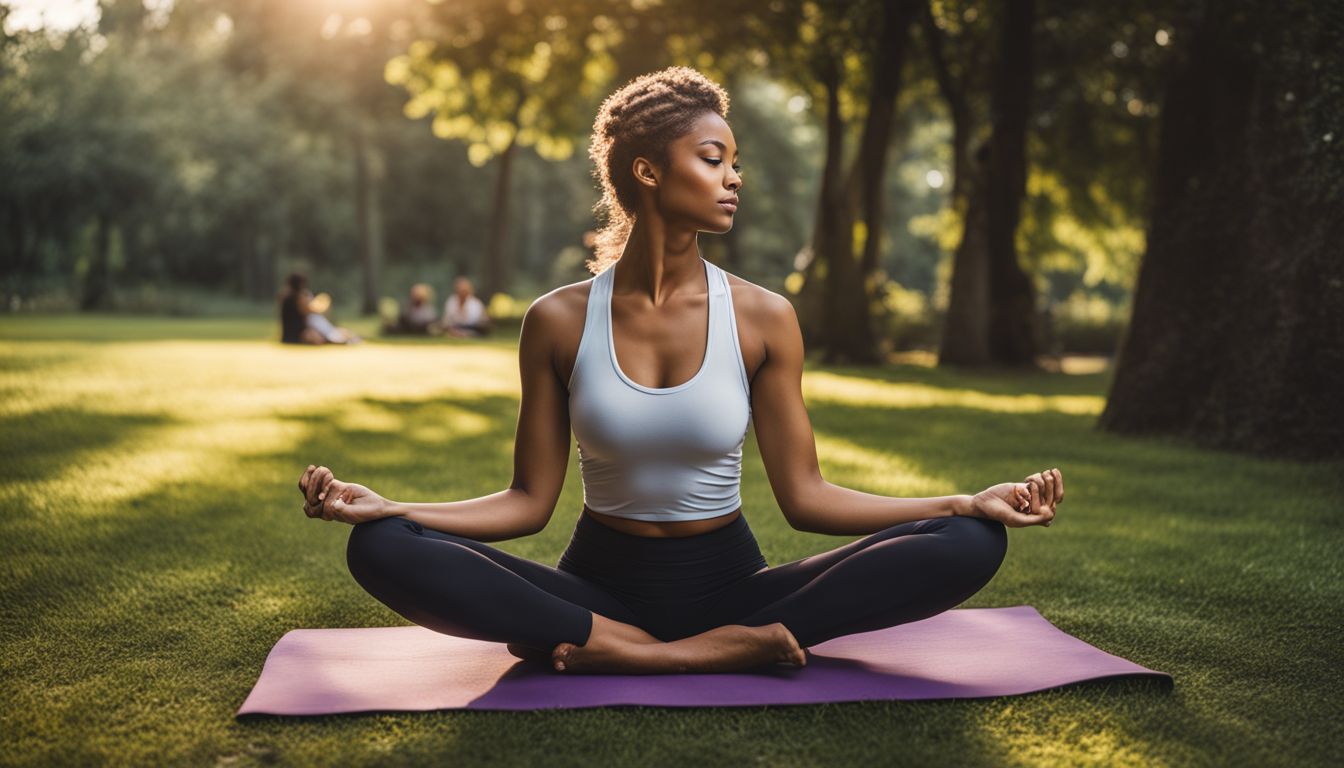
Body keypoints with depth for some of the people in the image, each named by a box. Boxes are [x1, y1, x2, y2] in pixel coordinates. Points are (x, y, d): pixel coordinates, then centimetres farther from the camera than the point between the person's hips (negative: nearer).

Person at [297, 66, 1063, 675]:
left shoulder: (764, 318, -5)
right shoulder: (560, 321, -5)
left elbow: (805, 495, -4)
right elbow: (530, 500, -3)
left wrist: (970, 500, -12)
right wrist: (381, 504, -16)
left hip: (729, 582, 1)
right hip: (601, 583, 0)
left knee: (968, 545, -22)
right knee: (382, 549, -25)